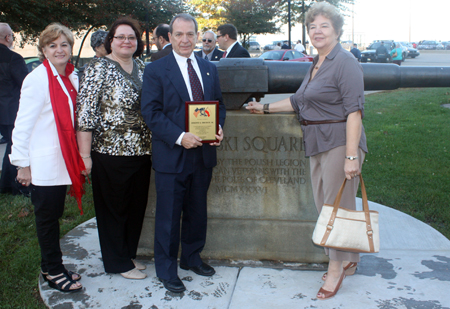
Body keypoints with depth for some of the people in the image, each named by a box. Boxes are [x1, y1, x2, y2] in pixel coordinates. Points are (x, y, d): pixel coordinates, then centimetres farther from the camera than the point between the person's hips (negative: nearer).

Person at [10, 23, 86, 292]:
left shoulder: (72, 77, 8)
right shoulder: (37, 79, -14)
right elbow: (23, 125, -14)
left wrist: (79, 158, 11)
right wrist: (23, 164, -12)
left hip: (63, 160, 7)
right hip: (43, 165, -7)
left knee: (55, 215, 17)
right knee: (47, 217, 6)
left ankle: (54, 267, 32)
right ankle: (53, 272, 22)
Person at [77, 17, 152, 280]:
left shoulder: (142, 68, 10)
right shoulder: (99, 68, -9)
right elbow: (85, 113, -13)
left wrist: (153, 146, 11)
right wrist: (85, 155, -16)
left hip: (141, 151, 6)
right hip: (110, 152, -6)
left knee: (137, 206, 15)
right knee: (113, 208, 8)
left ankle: (129, 254, 34)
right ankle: (118, 263, 24)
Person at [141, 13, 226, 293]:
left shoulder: (209, 68, 11)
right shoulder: (156, 70, -5)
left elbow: (219, 104, 15)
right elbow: (151, 112, -11)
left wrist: (219, 129, -5)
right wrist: (179, 137, -22)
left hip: (203, 153, 5)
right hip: (172, 155, -5)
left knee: (198, 211, 18)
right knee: (169, 215, 5)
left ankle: (192, 257, 37)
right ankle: (166, 269, 20)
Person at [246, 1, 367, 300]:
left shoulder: (345, 63, -11)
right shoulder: (317, 65, 17)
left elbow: (354, 111, -18)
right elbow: (298, 101, 27)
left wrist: (351, 156, -24)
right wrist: (265, 107, 28)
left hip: (340, 143, -9)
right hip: (318, 144, 9)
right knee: (324, 204, 12)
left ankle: (337, 266, 16)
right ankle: (348, 260, 28)